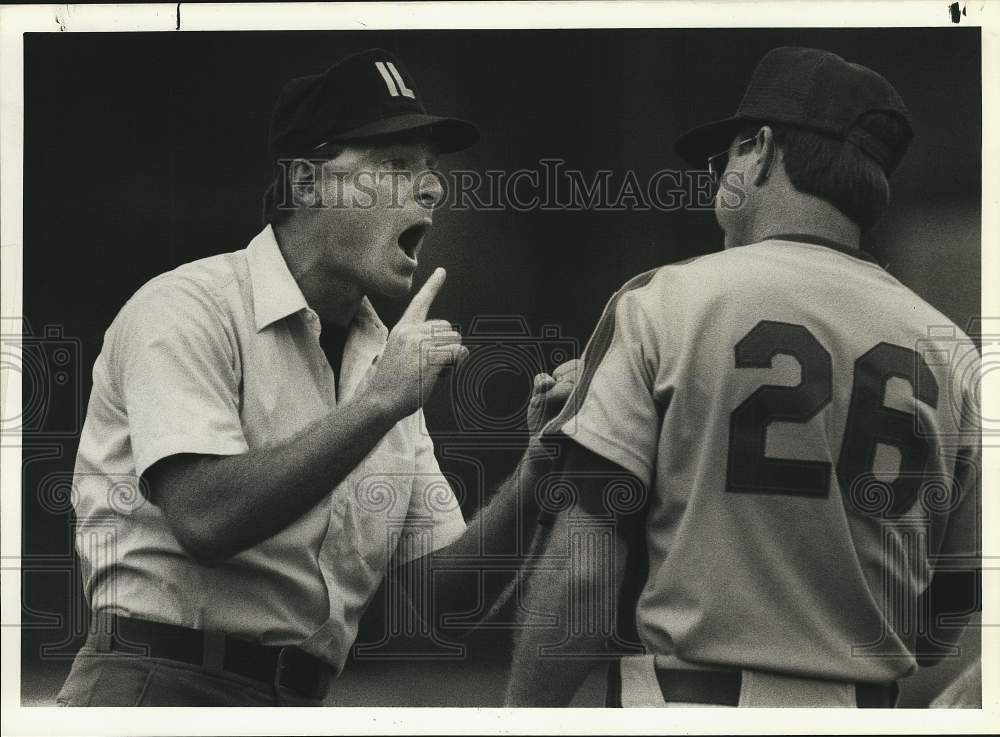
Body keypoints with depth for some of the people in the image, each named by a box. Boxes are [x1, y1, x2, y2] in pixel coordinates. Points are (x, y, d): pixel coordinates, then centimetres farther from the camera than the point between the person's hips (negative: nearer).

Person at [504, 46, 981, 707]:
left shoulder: (661, 304, -5)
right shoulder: (953, 354, 4)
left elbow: (580, 572, -10)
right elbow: (952, 613, 9)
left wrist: (524, 718, -2)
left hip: (684, 700, -4)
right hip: (864, 713, 4)